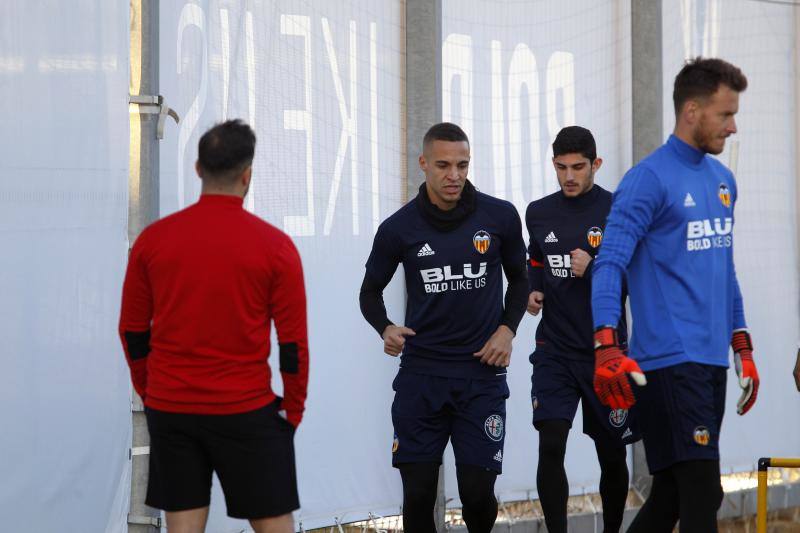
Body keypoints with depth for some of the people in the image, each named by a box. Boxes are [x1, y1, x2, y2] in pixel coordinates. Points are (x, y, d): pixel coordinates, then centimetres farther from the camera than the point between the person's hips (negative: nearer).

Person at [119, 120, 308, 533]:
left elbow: (133, 332, 7)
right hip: (246, 412, -3)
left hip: (169, 410, 3)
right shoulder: (274, 246, -6)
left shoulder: (153, 239, 0)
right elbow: (293, 342, -3)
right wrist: (293, 410, 8)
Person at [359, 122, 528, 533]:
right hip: (421, 374, 0)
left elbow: (518, 279, 16)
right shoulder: (399, 228, -2)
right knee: (418, 494, -3)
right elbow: (370, 291, 11)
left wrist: (507, 329, 0)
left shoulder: (500, 217, 0)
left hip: (482, 375, 0)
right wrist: (385, 329, -9)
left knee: (477, 491, -3)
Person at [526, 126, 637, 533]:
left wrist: (593, 270, -24)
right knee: (550, 447, -13)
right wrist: (534, 291, 4)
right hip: (554, 349, 2)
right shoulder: (538, 213, 6)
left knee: (612, 456, 8)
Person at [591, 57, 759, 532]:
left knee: (674, 492, 10)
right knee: (702, 495, -11)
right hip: (669, 362, -8)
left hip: (713, 361, 8)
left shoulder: (723, 180, 15)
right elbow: (611, 263, -17)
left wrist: (743, 348, 21)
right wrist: (607, 346, -30)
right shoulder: (650, 180, -10)